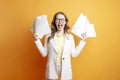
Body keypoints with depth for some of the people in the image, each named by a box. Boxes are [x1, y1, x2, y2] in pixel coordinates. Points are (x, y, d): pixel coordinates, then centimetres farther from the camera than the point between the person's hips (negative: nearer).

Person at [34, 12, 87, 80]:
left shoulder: (70, 37, 2)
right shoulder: (49, 37, 0)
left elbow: (74, 54, 2)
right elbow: (44, 53, 1)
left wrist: (83, 41, 1)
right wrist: (37, 40, -3)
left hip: (65, 70, 1)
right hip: (52, 70, 0)